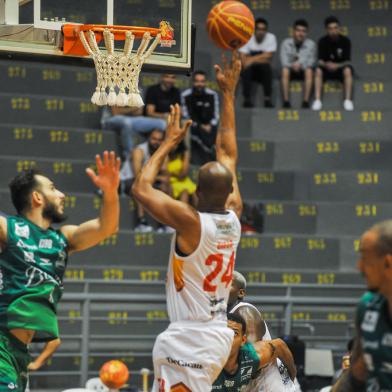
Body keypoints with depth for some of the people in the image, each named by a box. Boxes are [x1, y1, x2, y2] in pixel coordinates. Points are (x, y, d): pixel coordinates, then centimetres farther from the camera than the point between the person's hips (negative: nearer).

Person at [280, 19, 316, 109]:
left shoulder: (311, 44, -2)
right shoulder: (286, 43, -2)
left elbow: (311, 61, -8)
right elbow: (284, 60, -10)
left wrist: (300, 64, -27)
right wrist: (292, 65, -29)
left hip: (303, 69, 0)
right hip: (291, 69, 0)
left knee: (309, 71, -34)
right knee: (285, 70, -33)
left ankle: (306, 101, -33)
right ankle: (286, 101, -33)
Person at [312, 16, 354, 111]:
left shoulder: (345, 41, -11)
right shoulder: (322, 41, -7)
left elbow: (347, 62, -14)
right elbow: (320, 61, -10)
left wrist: (337, 66, -35)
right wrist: (326, 64, -34)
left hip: (341, 68, -1)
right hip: (327, 69, 1)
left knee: (348, 70, -35)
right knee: (318, 70, -31)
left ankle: (348, 100, -33)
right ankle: (317, 100, -34)